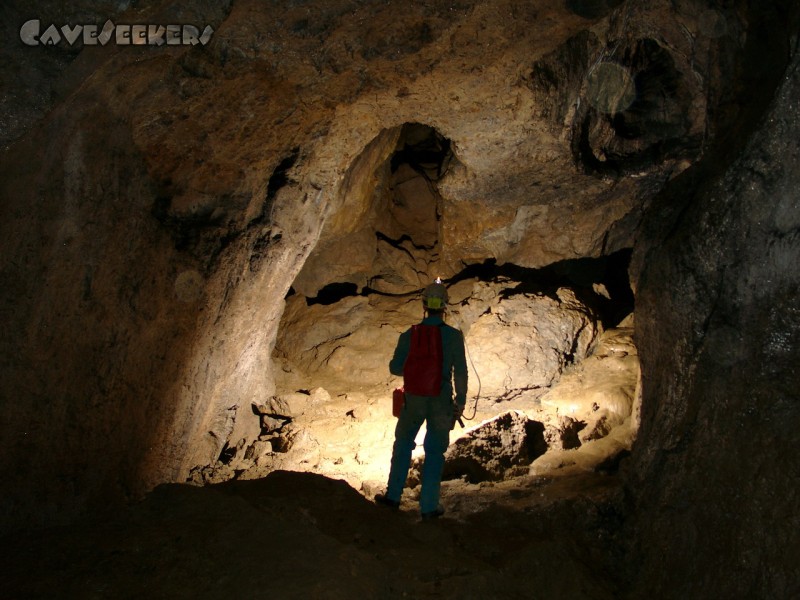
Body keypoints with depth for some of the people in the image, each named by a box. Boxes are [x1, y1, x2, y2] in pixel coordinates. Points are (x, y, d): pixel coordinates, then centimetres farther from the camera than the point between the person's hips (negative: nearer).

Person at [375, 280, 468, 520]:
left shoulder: (409, 335, -4)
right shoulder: (454, 336, -8)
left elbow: (395, 367, 0)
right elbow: (461, 372, -7)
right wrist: (460, 401, 3)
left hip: (414, 399, 1)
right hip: (442, 401, -1)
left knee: (403, 445, 19)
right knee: (435, 452, 9)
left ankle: (393, 495, 25)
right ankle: (429, 506, 14)